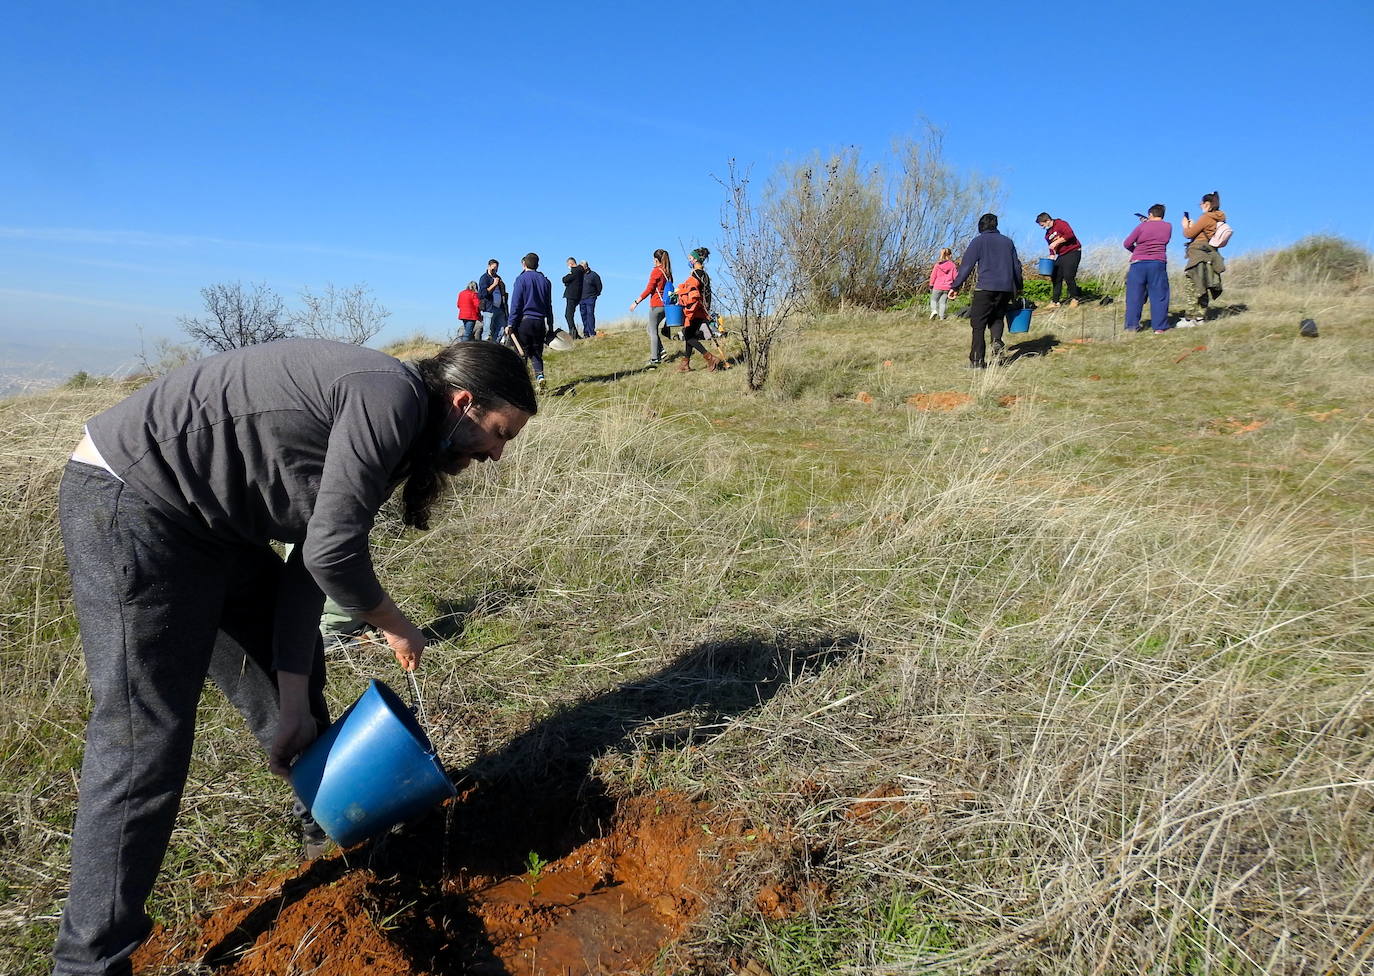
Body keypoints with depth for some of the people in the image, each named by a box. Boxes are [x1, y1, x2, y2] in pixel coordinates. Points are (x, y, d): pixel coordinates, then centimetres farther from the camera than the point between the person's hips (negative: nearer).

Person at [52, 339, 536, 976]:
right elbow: (332, 554, -23)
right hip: (130, 507, -10)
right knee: (143, 737, -7)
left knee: (297, 678, 18)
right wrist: (396, 627, -4)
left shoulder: (395, 428, 7)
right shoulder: (390, 397, -23)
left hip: (212, 521, 10)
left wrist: (294, 705, 2)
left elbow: (307, 563, 5)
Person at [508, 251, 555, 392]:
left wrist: (511, 324, -5)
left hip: (524, 321, -4)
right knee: (536, 354, 11)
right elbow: (549, 306, 13)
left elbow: (516, 303, -7)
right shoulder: (545, 281, 10)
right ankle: (540, 375, -13)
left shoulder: (521, 279, -3)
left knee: (521, 354, 2)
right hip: (540, 323, 4)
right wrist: (550, 327, 17)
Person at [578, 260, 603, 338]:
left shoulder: (593, 275, -4)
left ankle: (592, 332, -10)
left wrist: (596, 294, 9)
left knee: (590, 314, -11)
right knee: (584, 315, 6)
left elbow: (599, 286, 4)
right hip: (581, 299, 5)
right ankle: (586, 332, 11)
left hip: (590, 299, -5)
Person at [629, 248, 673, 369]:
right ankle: (660, 352, 12)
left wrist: (636, 302, -9)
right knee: (652, 329, 19)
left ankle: (654, 359, -4)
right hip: (665, 305, 7)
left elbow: (649, 289, -13)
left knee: (653, 331, -2)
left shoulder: (655, 271, -10)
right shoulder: (667, 272, 10)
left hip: (656, 304, -7)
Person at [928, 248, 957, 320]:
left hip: (938, 287, -1)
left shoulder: (938, 264, -2)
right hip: (947, 287, 1)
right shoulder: (952, 265, -1)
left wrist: (931, 285, 9)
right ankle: (941, 317, 4)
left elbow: (933, 276, 0)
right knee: (943, 302, 8)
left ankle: (934, 310, -10)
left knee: (934, 299, 15)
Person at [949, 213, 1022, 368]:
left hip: (986, 288, -4)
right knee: (997, 318, 20)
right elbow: (1016, 266, 19)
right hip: (1006, 288, 5)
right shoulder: (1007, 241, 16)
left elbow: (966, 265, -4)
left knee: (978, 323, 0)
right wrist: (1018, 287, 30)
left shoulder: (978, 241, 3)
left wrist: (955, 286, -1)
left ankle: (977, 360, -4)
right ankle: (997, 341, -10)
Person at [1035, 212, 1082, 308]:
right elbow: (1052, 249, 19)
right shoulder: (1047, 234, 15)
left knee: (1068, 276, -16)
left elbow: (1069, 234, -25)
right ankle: (1055, 302, 9)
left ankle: (1074, 299, -2)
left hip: (1073, 252, -8)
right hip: (1061, 256, 8)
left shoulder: (1060, 224, -9)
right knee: (1055, 277, 3)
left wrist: (1056, 242, -24)